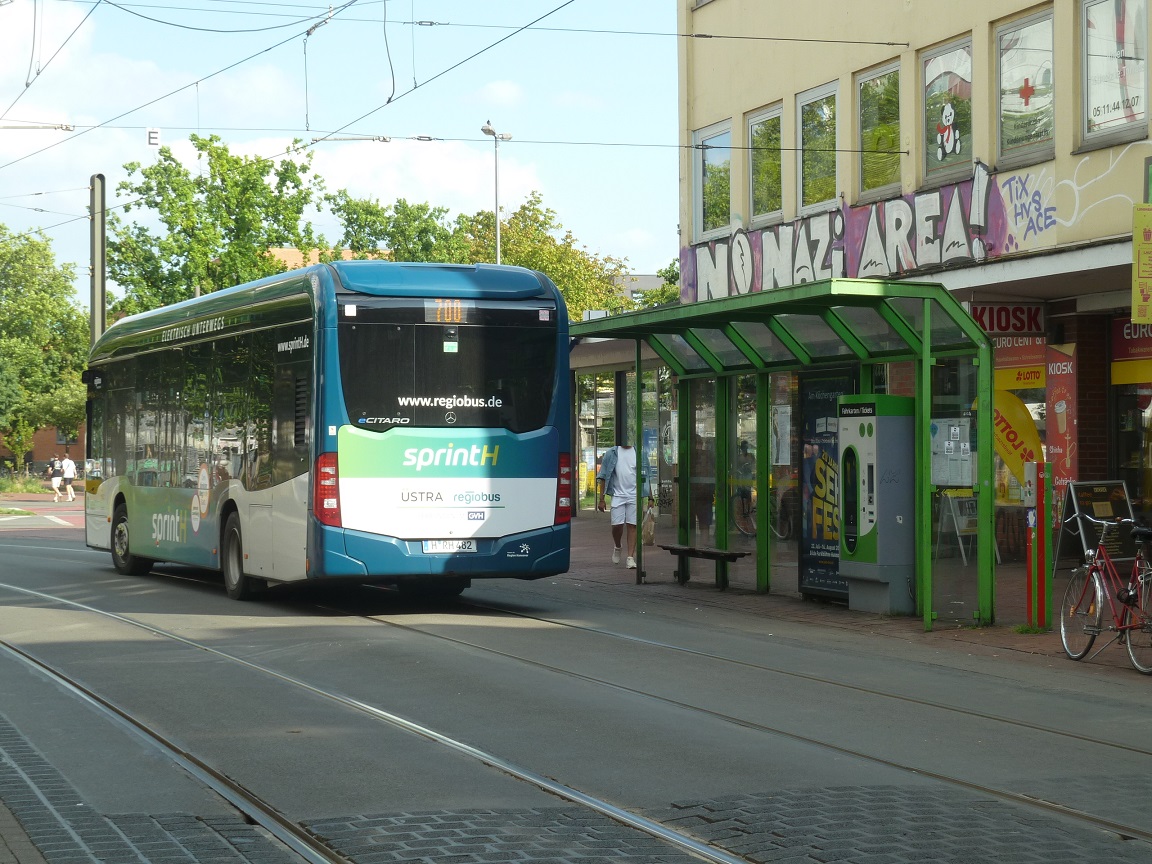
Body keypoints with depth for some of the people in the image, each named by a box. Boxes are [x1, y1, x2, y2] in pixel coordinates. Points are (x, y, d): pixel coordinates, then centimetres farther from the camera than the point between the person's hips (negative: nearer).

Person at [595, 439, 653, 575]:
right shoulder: (612, 453, 3)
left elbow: (645, 477, 10)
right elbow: (603, 477, 5)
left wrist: (650, 497, 6)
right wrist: (601, 499, 0)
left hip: (634, 495, 1)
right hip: (618, 495, 0)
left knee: (632, 525, -3)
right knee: (617, 525, -5)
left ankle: (631, 558, -1)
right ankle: (617, 547, 25)